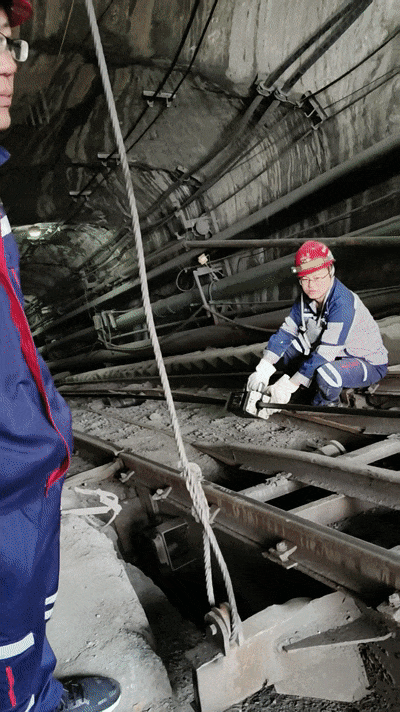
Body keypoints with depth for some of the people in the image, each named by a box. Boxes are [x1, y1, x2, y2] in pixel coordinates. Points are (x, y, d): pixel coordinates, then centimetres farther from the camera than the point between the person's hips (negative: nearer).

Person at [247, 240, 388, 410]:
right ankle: (314, 391, 8)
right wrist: (263, 370, -24)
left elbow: (325, 353, -35)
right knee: (282, 347, -5)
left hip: (368, 363, -7)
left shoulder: (343, 303, -31)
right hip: (337, 356, 7)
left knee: (326, 374, -39)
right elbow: (285, 332, -9)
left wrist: (287, 386, -36)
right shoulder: (305, 298, -7)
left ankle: (326, 404, -4)